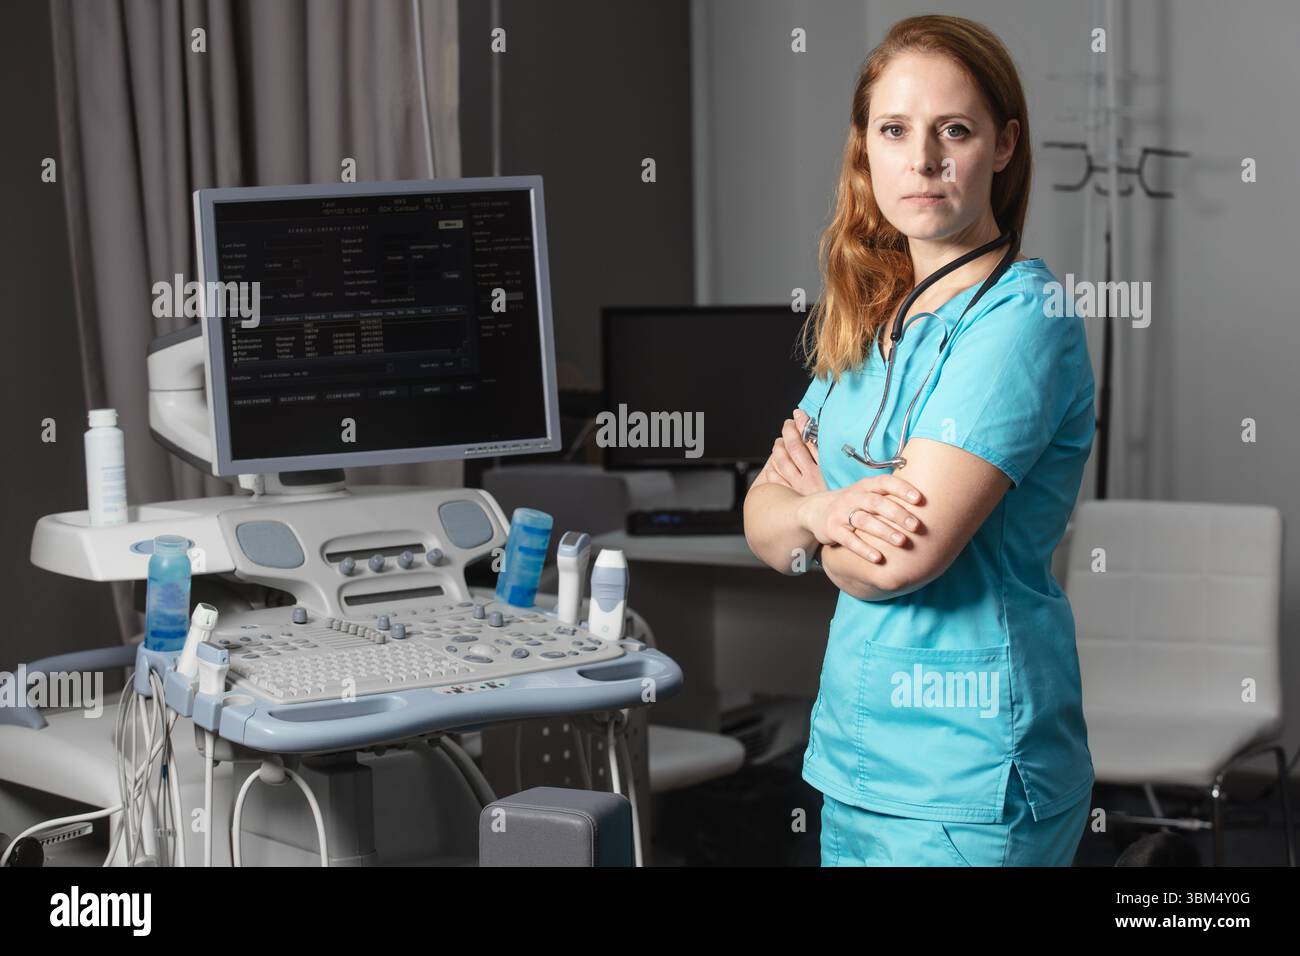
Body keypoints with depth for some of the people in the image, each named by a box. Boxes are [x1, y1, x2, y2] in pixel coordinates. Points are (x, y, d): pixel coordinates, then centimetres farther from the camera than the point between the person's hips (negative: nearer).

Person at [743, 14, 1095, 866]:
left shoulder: (1020, 314, -15)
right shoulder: (869, 322, 9)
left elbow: (904, 559, -22)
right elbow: (761, 520, 7)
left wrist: (810, 492, -2)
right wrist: (823, 512, -15)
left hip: (967, 775, -7)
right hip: (857, 748, 7)